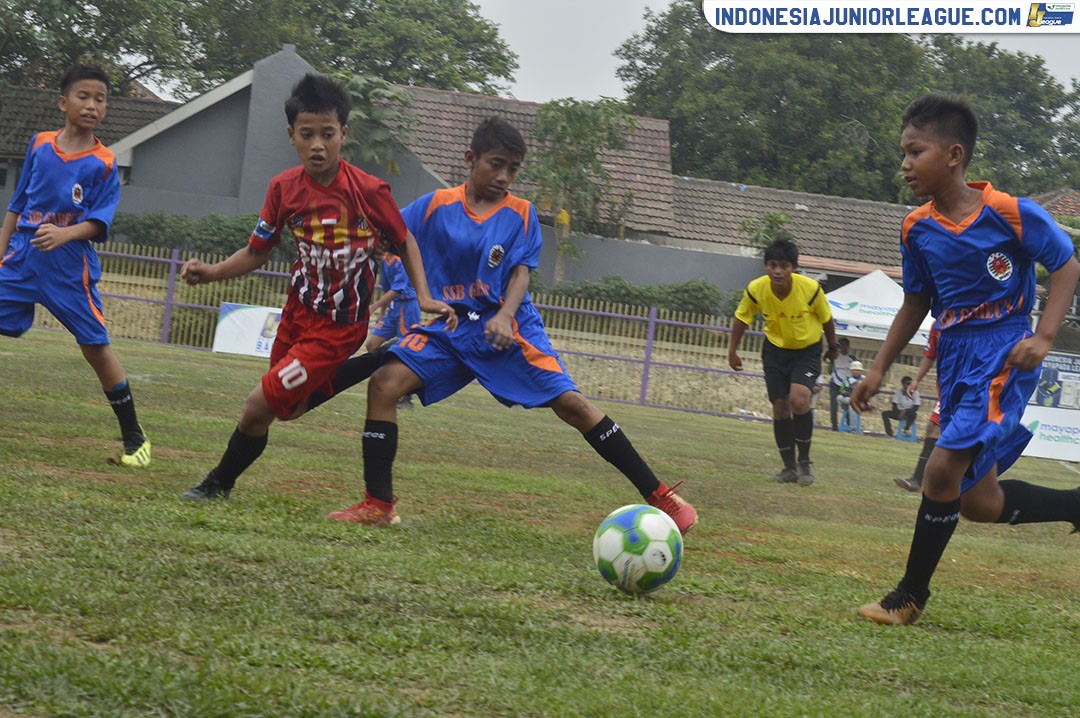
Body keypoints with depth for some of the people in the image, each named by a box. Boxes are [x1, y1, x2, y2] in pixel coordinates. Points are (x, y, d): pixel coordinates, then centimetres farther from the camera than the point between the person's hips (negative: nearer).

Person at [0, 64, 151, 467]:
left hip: (69, 268, -3)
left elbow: (99, 221, -10)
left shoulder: (104, 163, -3)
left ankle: (134, 437, 9)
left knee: (96, 347, -1)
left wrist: (64, 234, -28)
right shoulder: (39, 145, 6)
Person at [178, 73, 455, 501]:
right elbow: (256, 253, 2)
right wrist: (211, 273, -15)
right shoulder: (284, 188, -7)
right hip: (298, 313, 6)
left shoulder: (369, 191, -19)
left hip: (339, 326, -6)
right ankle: (369, 367, 32)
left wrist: (424, 297, -13)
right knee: (290, 409, 21)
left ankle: (219, 483, 14)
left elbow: (404, 243, -2)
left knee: (259, 406, -10)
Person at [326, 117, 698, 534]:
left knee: (569, 402, -13)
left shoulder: (521, 214, 2)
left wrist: (504, 317, -22)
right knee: (384, 383, -19)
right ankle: (379, 505, -11)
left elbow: (521, 274, -4)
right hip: (448, 326, 1)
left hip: (507, 325, -1)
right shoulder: (436, 206, 2)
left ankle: (659, 496, -7)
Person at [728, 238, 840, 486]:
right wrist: (732, 351, 3)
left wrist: (833, 347, 8)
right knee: (780, 407, 0)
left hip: (808, 350, -3)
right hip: (775, 350, 3)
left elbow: (826, 319, -6)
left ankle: (804, 461, -6)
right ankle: (789, 467, 16)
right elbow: (741, 318, -1)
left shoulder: (811, 289, -25)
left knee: (799, 399, -23)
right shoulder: (755, 289, -20)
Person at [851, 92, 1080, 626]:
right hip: (954, 357, 7)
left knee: (942, 471, -16)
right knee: (978, 504, 7)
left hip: (1003, 357, -7)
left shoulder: (1010, 214, -13)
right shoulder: (917, 230, 4)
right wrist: (879, 370, 12)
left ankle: (911, 595, -2)